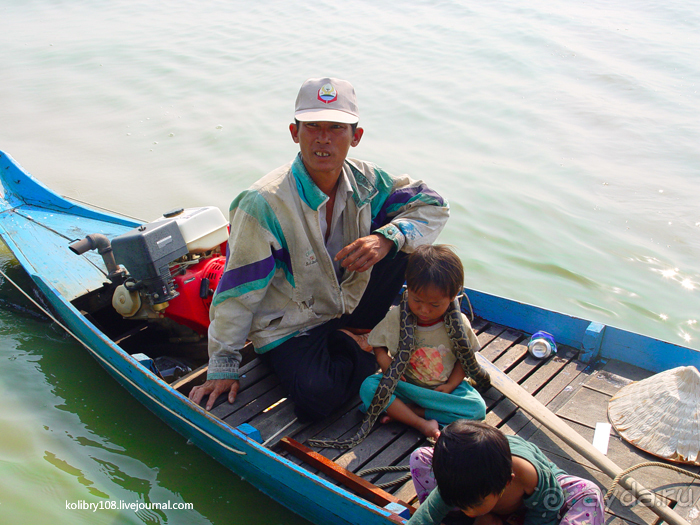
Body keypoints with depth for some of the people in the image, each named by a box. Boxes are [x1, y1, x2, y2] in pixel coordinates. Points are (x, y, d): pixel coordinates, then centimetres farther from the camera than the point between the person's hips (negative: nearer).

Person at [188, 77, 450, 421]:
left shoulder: (364, 181, -9)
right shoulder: (263, 204, -24)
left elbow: (433, 206, -4)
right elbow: (237, 292, -18)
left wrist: (385, 238, -24)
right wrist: (223, 369, -12)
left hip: (351, 306, 5)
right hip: (290, 327, -4)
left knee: (404, 240, -12)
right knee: (316, 396, -32)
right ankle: (376, 357, 0)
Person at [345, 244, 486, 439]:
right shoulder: (395, 317, -11)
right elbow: (378, 345, 1)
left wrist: (451, 385, -14)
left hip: (443, 388, 0)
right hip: (403, 383, 0)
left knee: (477, 408, -26)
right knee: (368, 386, -25)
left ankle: (402, 410, -23)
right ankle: (421, 423, -32)